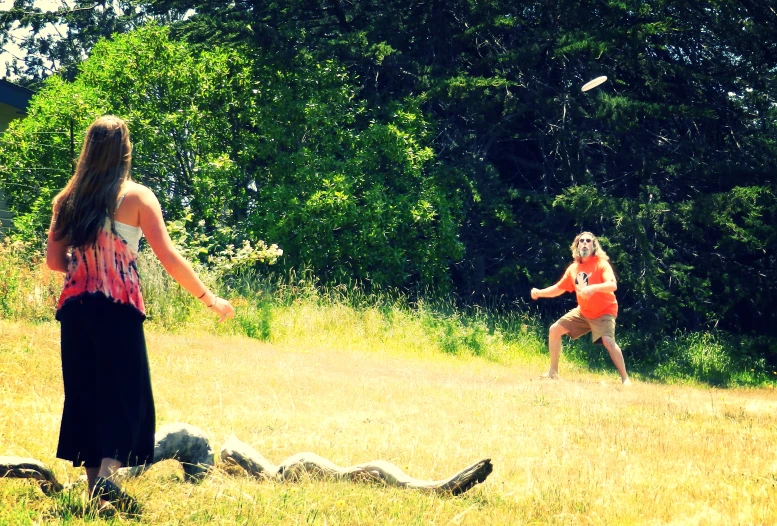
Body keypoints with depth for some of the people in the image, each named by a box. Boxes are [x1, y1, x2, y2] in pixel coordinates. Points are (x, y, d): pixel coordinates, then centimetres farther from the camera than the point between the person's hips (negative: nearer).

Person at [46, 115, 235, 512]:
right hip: (118, 307, -4)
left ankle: (94, 483, 14)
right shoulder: (137, 197, -4)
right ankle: (107, 473, -18)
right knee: (125, 391, 0)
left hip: (74, 305, 4)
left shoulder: (67, 199, 8)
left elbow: (54, 260, 10)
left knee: (83, 392, 11)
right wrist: (209, 299, -1)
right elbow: (168, 257, -7)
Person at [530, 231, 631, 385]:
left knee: (608, 341, -30)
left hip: (604, 311, -7)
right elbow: (559, 288, 12)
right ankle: (553, 372, 12)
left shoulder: (601, 264, -16)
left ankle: (625, 378, -20)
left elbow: (613, 285, -31)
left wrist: (593, 287, -47)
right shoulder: (573, 268, 2)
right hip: (583, 312, 7)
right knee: (554, 330, 2)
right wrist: (539, 292, -4)